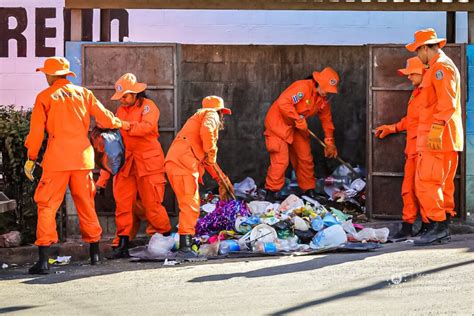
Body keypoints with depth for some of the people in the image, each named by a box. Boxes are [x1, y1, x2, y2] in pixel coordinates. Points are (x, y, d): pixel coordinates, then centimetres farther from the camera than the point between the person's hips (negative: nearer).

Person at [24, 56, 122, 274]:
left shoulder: (44, 97, 0)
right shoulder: (83, 93, 8)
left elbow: (36, 132, 0)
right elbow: (105, 118, 9)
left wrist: (31, 159, 8)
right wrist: (120, 124, 30)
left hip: (56, 159, -3)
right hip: (82, 157, 4)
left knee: (47, 206, -1)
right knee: (86, 204, 15)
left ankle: (43, 260, -8)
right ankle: (95, 254, 21)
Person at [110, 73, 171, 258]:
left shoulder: (147, 106, -2)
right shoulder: (121, 110, 17)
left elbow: (147, 126, -20)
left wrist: (126, 125, -31)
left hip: (147, 161, -5)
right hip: (126, 162, 5)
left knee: (152, 203, -4)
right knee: (122, 202, -3)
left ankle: (167, 237, 12)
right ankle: (123, 243, 0)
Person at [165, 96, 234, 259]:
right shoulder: (211, 114, 7)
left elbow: (207, 159, 38)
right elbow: (206, 130, -19)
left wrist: (221, 179, 38)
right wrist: (210, 152, -7)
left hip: (175, 163, 10)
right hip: (183, 162, -10)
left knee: (191, 205, 15)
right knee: (190, 205, -13)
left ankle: (188, 244, 18)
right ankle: (185, 246, -18)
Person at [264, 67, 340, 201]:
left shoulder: (323, 100, 1)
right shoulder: (302, 87, -26)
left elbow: (327, 120, 12)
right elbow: (283, 103, -34)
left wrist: (330, 143, 12)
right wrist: (299, 120, -29)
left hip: (297, 128, 8)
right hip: (278, 123, -8)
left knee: (305, 159, 9)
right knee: (281, 160, -13)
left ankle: (309, 190, 22)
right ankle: (271, 192, -2)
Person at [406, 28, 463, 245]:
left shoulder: (440, 67, -11)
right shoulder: (440, 67, 22)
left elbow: (447, 103, -21)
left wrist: (436, 129, -25)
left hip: (438, 137, -11)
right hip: (444, 138, 11)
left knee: (427, 182, -11)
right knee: (442, 184, 11)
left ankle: (437, 226, -11)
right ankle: (443, 230, 14)